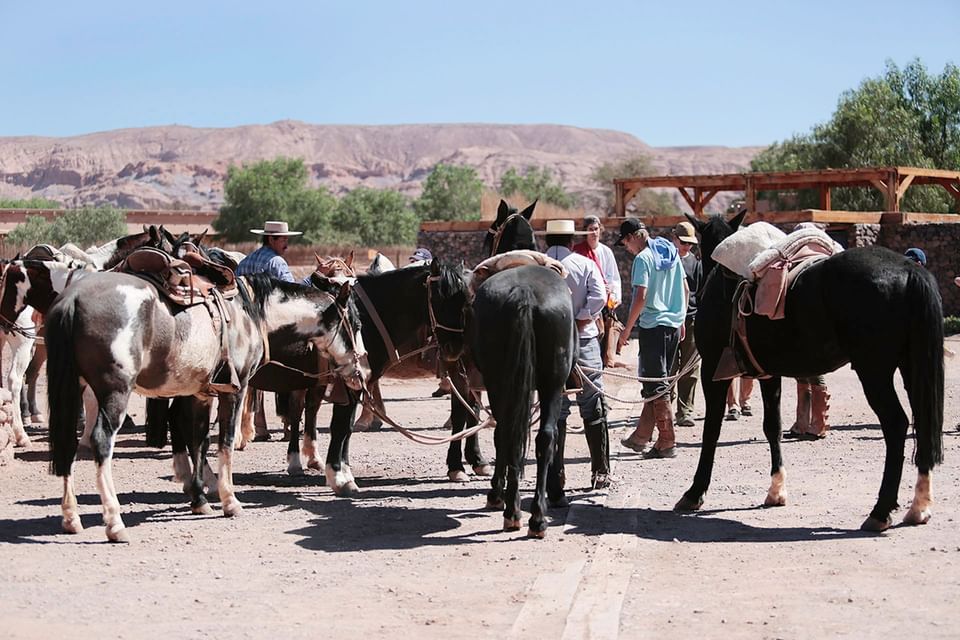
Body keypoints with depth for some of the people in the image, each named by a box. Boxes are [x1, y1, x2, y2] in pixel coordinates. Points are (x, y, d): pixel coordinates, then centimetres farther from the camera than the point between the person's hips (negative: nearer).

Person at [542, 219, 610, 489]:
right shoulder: (586, 265, -2)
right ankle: (600, 472, 4)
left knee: (555, 410, 7)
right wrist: (578, 322, -11)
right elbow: (599, 297, -16)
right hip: (584, 342, -1)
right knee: (593, 408, 5)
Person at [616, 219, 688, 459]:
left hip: (653, 324, -8)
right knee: (656, 380, 15)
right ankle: (641, 436, 23)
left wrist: (627, 329, -13)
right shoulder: (671, 252, 11)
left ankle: (667, 442, -4)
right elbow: (685, 290, 15)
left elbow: (641, 297, -19)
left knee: (655, 385, -3)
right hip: (674, 323, 8)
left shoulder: (643, 259, -13)